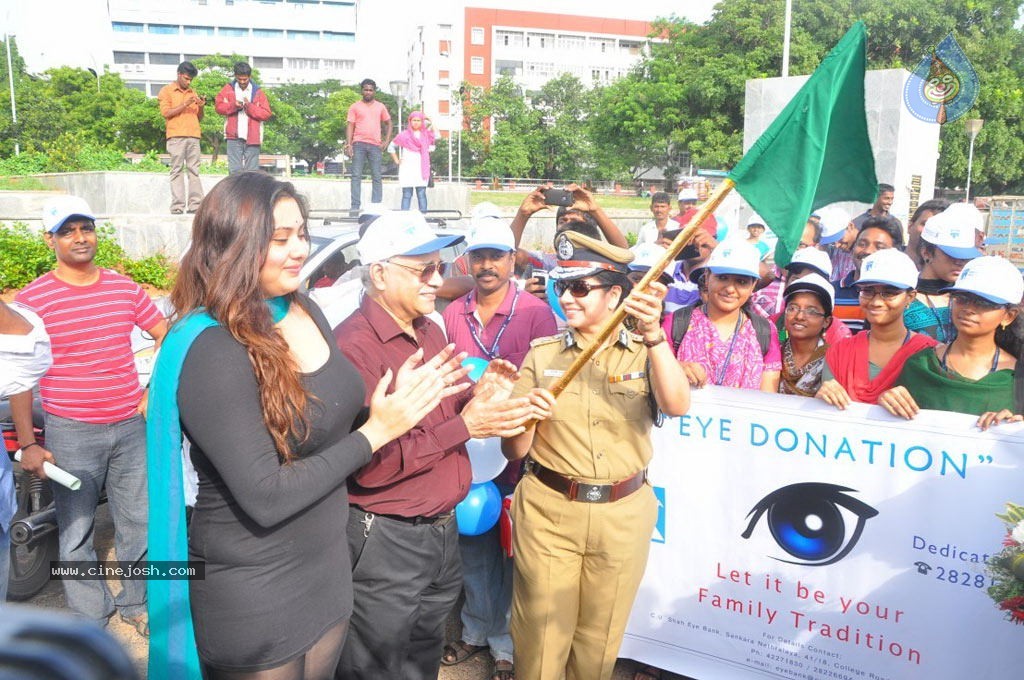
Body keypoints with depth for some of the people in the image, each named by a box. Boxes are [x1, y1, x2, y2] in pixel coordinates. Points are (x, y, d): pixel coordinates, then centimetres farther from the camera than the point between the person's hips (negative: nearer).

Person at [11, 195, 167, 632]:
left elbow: (166, 334, 14)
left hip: (130, 426, 3)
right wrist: (27, 443, -8)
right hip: (71, 433, -3)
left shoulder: (123, 286, 4)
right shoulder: (34, 298, -6)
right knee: (76, 533, 8)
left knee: (140, 522, 13)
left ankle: (136, 603, 33)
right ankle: (90, 617, 26)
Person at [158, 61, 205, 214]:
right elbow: (165, 112, -2)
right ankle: (177, 206, -12)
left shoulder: (193, 93, 23)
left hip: (193, 136, 4)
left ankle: (195, 205, -7)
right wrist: (184, 105, -10)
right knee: (177, 171, -8)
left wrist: (201, 107, 2)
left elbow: (199, 118, 23)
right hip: (176, 136, -4)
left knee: (194, 171, -3)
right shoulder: (167, 90, 10)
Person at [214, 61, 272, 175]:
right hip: (234, 137, 0)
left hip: (252, 137, 0)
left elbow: (267, 114, 1)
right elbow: (218, 106, 6)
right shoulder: (228, 89, 9)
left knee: (252, 170, 2)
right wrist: (233, 105, -11)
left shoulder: (258, 91, 6)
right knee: (234, 170, -3)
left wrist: (250, 107, -12)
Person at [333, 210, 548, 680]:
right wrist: (465, 426, -23)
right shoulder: (355, 345, -21)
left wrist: (476, 396, -1)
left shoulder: (430, 332, 8)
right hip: (386, 540, -8)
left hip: (442, 530, 8)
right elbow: (371, 466, -25)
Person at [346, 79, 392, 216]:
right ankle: (355, 206, -7)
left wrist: (386, 141, 7)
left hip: (375, 145, 2)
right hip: (359, 144, -2)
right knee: (356, 176, -6)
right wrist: (348, 145, -6)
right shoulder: (355, 107, 8)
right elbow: (350, 126, 4)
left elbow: (388, 123, 21)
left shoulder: (380, 107, 14)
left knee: (376, 177, 0)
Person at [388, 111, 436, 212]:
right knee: (406, 195, -2)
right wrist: (397, 161, 3)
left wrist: (430, 123, -6)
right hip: (407, 169, -1)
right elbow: (391, 147, 13)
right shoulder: (404, 135, 6)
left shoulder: (426, 134, 11)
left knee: (421, 194, -1)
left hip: (421, 168, 1)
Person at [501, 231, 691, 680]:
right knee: (541, 640, 8)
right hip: (548, 512, 0)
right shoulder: (542, 354, 1)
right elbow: (514, 450, -2)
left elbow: (677, 407, -21)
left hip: (623, 515, 0)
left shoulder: (644, 353, 0)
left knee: (599, 643, 16)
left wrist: (653, 336, -34)